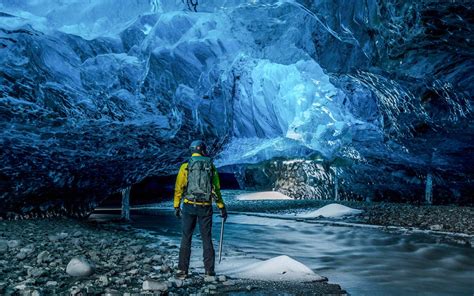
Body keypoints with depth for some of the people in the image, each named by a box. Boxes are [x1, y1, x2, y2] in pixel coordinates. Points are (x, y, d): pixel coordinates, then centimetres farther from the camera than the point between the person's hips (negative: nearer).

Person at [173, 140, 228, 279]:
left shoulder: (186, 166, -1)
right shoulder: (211, 167, 3)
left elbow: (179, 188, -2)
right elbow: (216, 189, 3)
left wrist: (176, 206, 4)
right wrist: (222, 207, 9)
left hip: (189, 206, -1)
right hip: (206, 207, 1)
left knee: (186, 238, 6)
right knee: (207, 238, 9)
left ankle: (182, 270, 5)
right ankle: (209, 270, 12)